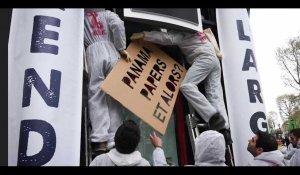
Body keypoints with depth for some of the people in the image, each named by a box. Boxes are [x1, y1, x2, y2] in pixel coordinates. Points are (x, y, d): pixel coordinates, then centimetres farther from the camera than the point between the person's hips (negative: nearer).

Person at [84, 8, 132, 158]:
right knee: (114, 98, -1)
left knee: (97, 96, -4)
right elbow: (118, 24, 1)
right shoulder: (107, 14, 22)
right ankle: (114, 143, -9)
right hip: (112, 54, 1)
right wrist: (122, 48, 3)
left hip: (94, 54, 0)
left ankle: (100, 142, -18)